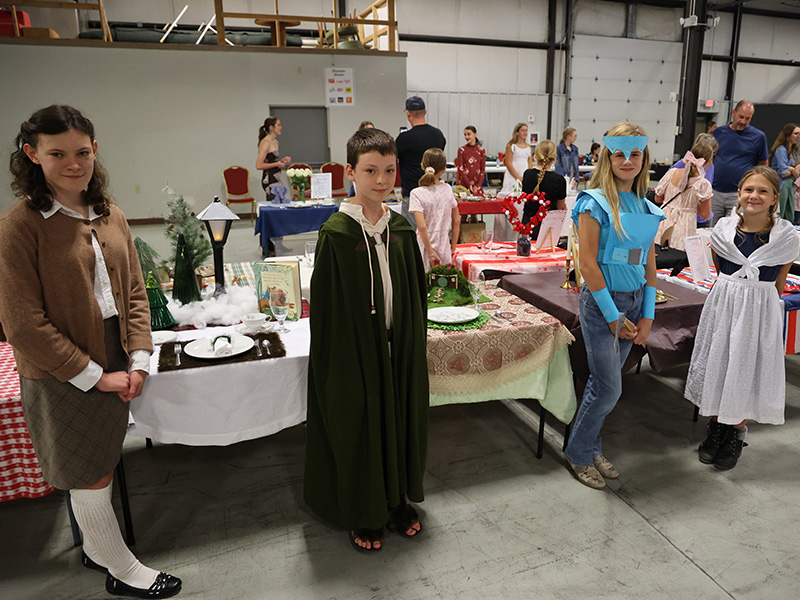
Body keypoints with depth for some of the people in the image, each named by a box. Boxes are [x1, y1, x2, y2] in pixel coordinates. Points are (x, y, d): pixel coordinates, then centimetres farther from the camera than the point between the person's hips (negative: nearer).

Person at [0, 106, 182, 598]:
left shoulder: (112, 218, 4)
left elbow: (134, 293, 7)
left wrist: (139, 360, -3)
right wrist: (95, 376, -15)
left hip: (114, 367, 6)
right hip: (60, 377, -6)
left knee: (101, 465, 20)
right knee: (88, 476, 9)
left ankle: (95, 549, 43)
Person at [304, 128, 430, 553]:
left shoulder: (400, 228, 2)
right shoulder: (336, 233, -13)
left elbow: (414, 292, 8)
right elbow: (327, 304, -12)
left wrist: (413, 341, 6)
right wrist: (337, 363, -13)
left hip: (397, 346, 5)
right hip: (355, 348, -5)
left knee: (399, 419, 17)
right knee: (358, 426, 10)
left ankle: (397, 501, 40)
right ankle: (362, 514, 32)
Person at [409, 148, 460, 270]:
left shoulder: (417, 194, -13)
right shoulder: (447, 189, 1)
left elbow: (422, 227, -20)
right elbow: (456, 220, 7)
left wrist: (431, 254, -14)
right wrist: (453, 248, 15)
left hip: (425, 249, -4)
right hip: (444, 250, 4)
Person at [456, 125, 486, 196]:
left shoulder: (481, 150, 6)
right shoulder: (462, 150, 1)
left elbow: (483, 170, 4)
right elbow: (461, 169, -3)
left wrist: (478, 185, -8)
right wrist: (469, 185, -11)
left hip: (478, 186, 2)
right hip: (464, 184, -2)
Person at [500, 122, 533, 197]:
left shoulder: (528, 147, 14)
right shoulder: (511, 146, -2)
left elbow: (530, 164, 13)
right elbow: (509, 165, -8)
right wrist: (519, 178, -12)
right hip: (513, 177, -5)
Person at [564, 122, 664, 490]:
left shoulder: (645, 207, 10)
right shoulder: (595, 203, -11)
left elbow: (649, 264, 11)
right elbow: (588, 265, -15)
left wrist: (647, 315, 4)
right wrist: (613, 316, -14)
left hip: (635, 301, 6)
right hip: (602, 302, -6)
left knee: (603, 383, 14)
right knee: (609, 389, -2)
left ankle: (591, 449, 30)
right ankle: (578, 453, 19)